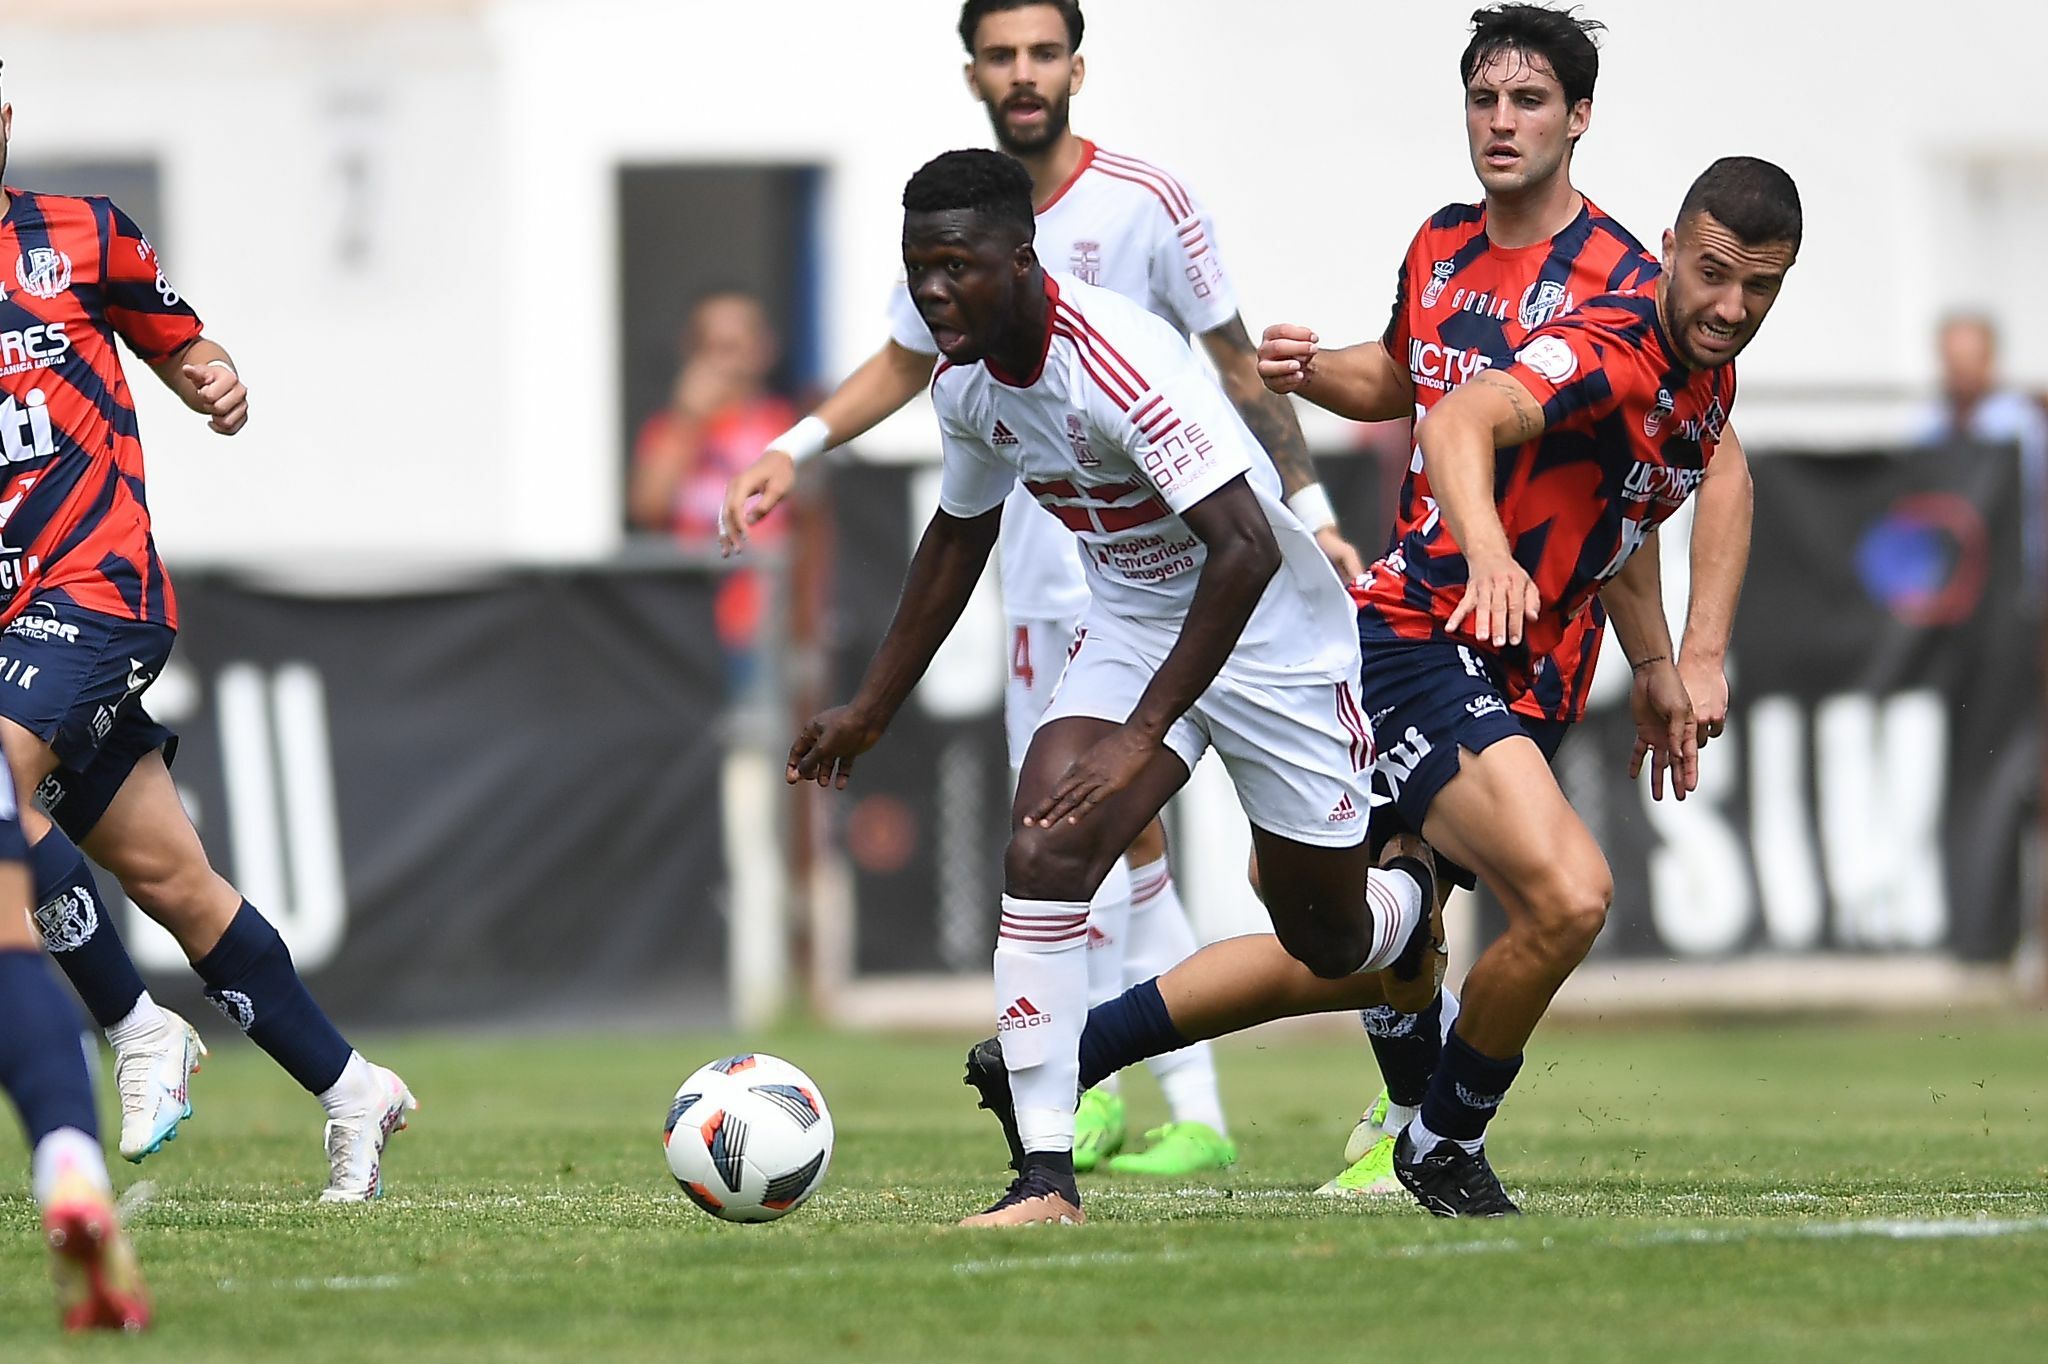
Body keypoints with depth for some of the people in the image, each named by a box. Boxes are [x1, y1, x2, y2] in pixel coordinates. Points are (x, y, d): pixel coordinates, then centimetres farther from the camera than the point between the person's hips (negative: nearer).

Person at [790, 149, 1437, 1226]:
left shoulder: (1119, 360, -33)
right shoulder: (966, 382, -7)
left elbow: (1246, 549, -37)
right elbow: (959, 534, 14)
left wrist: (1146, 735, -40)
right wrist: (870, 712, 17)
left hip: (1268, 636, -6)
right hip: (1130, 628, 6)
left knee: (1325, 936, 9)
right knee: (1042, 853, -20)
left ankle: (1411, 904, 49)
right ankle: (1045, 1177, -20)